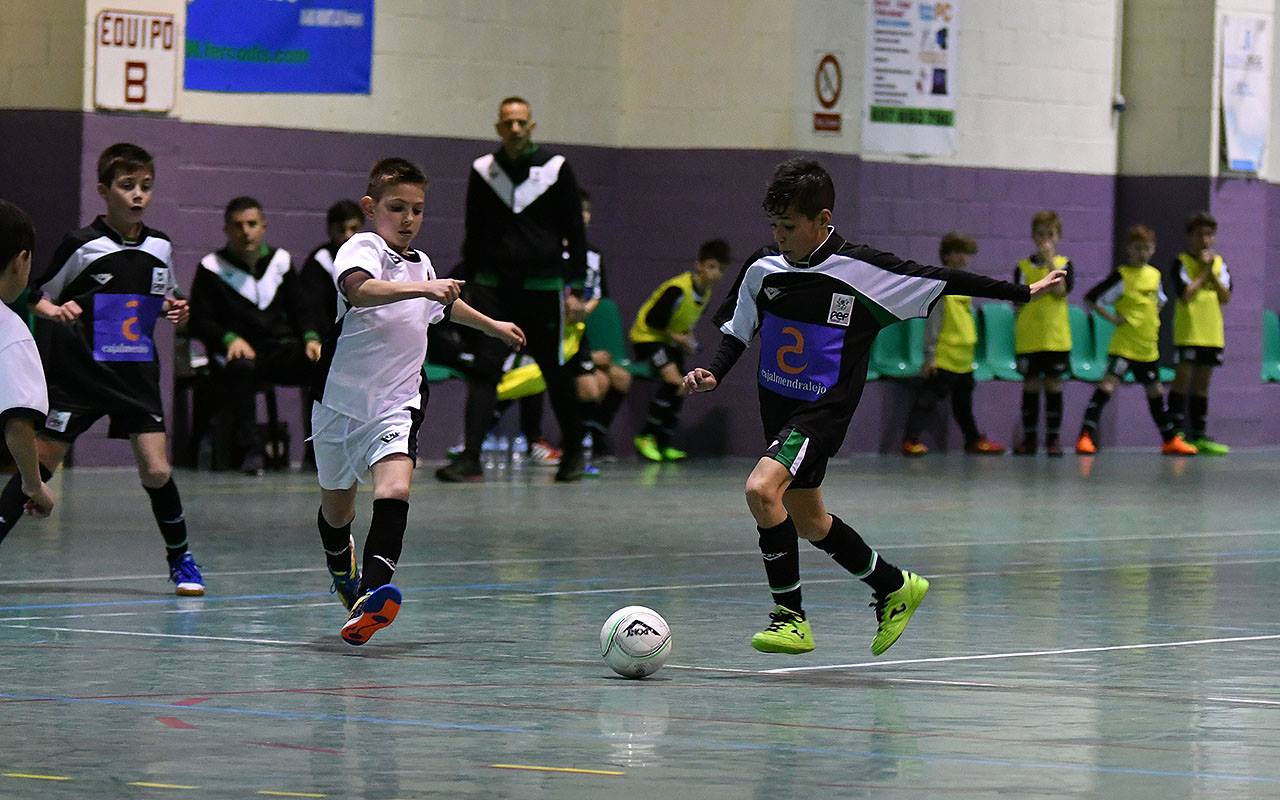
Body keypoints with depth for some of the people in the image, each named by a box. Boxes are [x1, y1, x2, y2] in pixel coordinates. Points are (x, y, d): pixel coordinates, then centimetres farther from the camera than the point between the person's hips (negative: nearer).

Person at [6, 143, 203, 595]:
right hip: (78, 372, -3)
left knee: (157, 472, -4)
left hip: (137, 375, 3)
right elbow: (38, 296, 0)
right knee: (39, 466, -5)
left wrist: (174, 311, 1)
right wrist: (54, 311, -21)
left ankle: (181, 560, 14)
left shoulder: (160, 248, 6)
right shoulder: (81, 246, -8)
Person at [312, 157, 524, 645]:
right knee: (336, 510, 16)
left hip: (396, 405, 3)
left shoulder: (421, 265, 9)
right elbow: (358, 290, -38)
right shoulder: (362, 248, -12)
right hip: (341, 403, -3)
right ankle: (341, 564, 51)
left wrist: (493, 326, 47)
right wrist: (423, 289, -49)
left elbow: (448, 305, 34)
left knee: (394, 489, -25)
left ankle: (370, 596, -38)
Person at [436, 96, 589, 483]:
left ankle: (573, 452, 26)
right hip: (493, 287, 1)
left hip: (543, 287, -1)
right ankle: (470, 459, -14)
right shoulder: (482, 171, 5)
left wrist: (575, 289, -2)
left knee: (556, 373, 7)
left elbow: (575, 233, 3)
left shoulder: (555, 168, -1)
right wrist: (470, 285, 11)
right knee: (484, 371, -9)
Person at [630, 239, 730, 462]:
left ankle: (663, 444, 15)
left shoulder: (705, 291, 0)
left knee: (679, 391, 6)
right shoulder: (678, 289, -28)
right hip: (647, 336, -9)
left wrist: (688, 337, -2)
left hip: (670, 341, 9)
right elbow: (653, 320, -24)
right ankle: (646, 437, -17)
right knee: (673, 379, -24)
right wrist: (680, 338, -18)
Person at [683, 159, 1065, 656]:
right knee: (807, 521, 18)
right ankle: (894, 587, 40)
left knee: (762, 488, -26)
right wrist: (712, 374, -4)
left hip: (823, 410, -7)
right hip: (777, 407, 7)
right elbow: (737, 330, 14)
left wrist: (1023, 293, -2)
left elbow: (940, 281, -7)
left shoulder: (861, 270, -14)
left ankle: (790, 616, -14)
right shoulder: (763, 269, 0)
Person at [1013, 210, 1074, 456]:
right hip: (1028, 338, 1)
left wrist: (1049, 260, -15)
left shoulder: (1063, 264, 4)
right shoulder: (1024, 267, 5)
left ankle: (1053, 438, 6)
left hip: (1056, 337, -1)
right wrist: (1045, 288, -10)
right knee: (1030, 385, 4)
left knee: (1053, 385, 1)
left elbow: (1060, 291, -14)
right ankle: (1029, 438, 10)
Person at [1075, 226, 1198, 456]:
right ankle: (1086, 437, -21)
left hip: (1148, 347, 6)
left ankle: (1171, 439, 28)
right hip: (1123, 345, -6)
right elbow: (1090, 298, -12)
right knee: (1107, 385, -19)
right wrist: (1111, 318, -16)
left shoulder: (1155, 275, 9)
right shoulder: (1121, 276, -10)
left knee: (1155, 392, 17)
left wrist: (1154, 318, 13)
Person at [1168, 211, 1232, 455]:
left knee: (1203, 382, 9)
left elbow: (1226, 297, 1)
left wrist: (1211, 273, -8)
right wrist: (1204, 272, -10)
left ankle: (1200, 435, 12)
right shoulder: (1181, 262, -3)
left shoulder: (1219, 263, 12)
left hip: (1212, 333, 5)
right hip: (1188, 332, -5)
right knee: (1183, 378, -8)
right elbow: (1185, 295, -17)